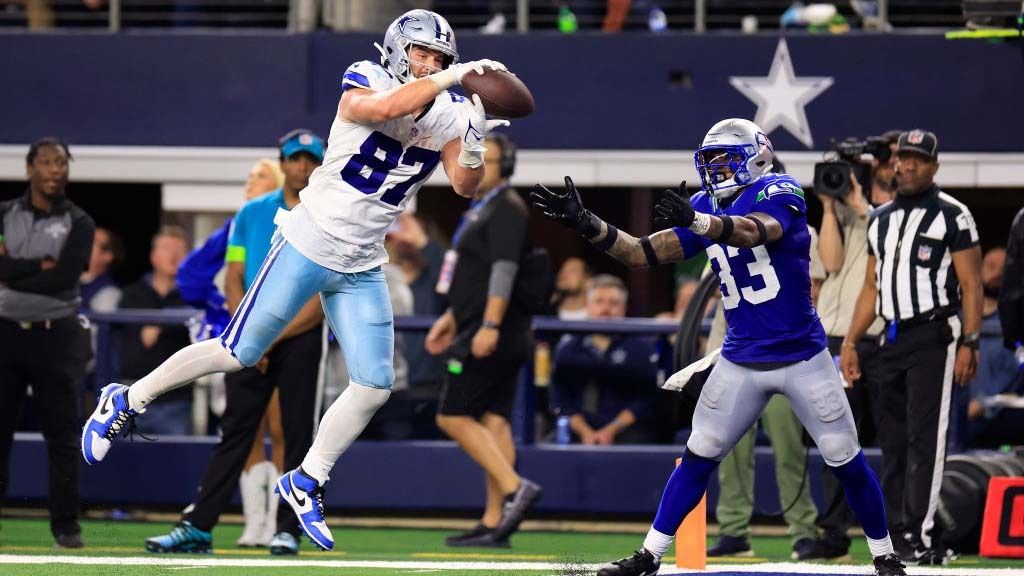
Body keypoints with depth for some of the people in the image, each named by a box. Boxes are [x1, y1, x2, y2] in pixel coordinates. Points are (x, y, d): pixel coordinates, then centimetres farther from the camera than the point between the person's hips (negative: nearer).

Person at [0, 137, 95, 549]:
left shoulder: (78, 224, 3)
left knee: (62, 434, -1)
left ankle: (66, 525, 3)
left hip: (57, 334, -1)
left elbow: (65, 277, -13)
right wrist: (40, 266, -13)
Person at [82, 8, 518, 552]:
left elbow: (464, 186, -8)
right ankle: (126, 403, 17)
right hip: (308, 247, -5)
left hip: (361, 270, 5)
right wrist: (455, 76, -35)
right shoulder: (364, 84, -13)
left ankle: (305, 483, 15)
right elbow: (388, 107, -35)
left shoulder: (447, 116, 2)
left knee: (374, 385, -3)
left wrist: (475, 141, -26)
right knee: (239, 353, -2)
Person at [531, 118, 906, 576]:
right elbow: (641, 254, 0)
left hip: (802, 357, -4)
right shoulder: (704, 208, 4)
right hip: (741, 361, 4)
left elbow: (756, 232, -35)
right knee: (698, 456, 1)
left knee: (846, 461, 1)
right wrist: (586, 224, -15)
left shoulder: (779, 192, -13)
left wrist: (696, 221, -53)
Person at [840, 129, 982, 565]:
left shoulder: (952, 216, -3)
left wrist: (969, 344, -14)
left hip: (934, 336, -7)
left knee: (925, 440, -12)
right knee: (896, 443, 5)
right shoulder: (881, 219, 17)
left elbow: (971, 285, -6)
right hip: (892, 339, 7)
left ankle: (921, 539, -15)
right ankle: (913, 538, 10)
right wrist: (850, 342, 13)